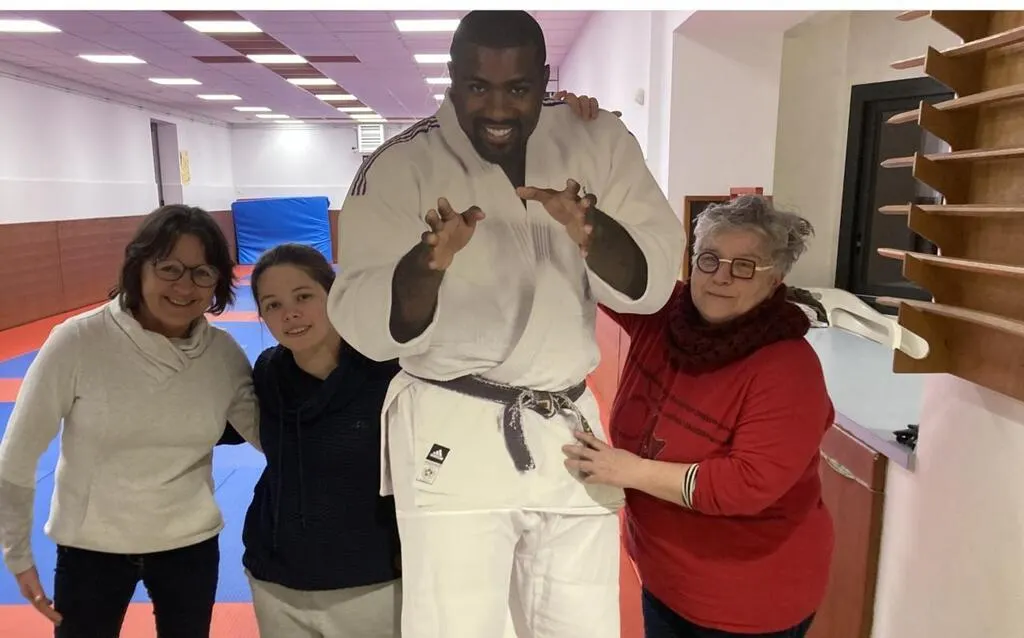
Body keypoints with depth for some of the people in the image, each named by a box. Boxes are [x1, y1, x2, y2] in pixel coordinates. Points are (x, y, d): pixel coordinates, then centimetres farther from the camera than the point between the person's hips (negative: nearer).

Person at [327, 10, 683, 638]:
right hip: (451, 434, -3)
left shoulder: (599, 142, -1)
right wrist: (428, 262, -36)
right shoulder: (398, 168, -10)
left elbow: (652, 283, -6)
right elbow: (366, 327, -16)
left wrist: (593, 230, -27)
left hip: (569, 427, 4)